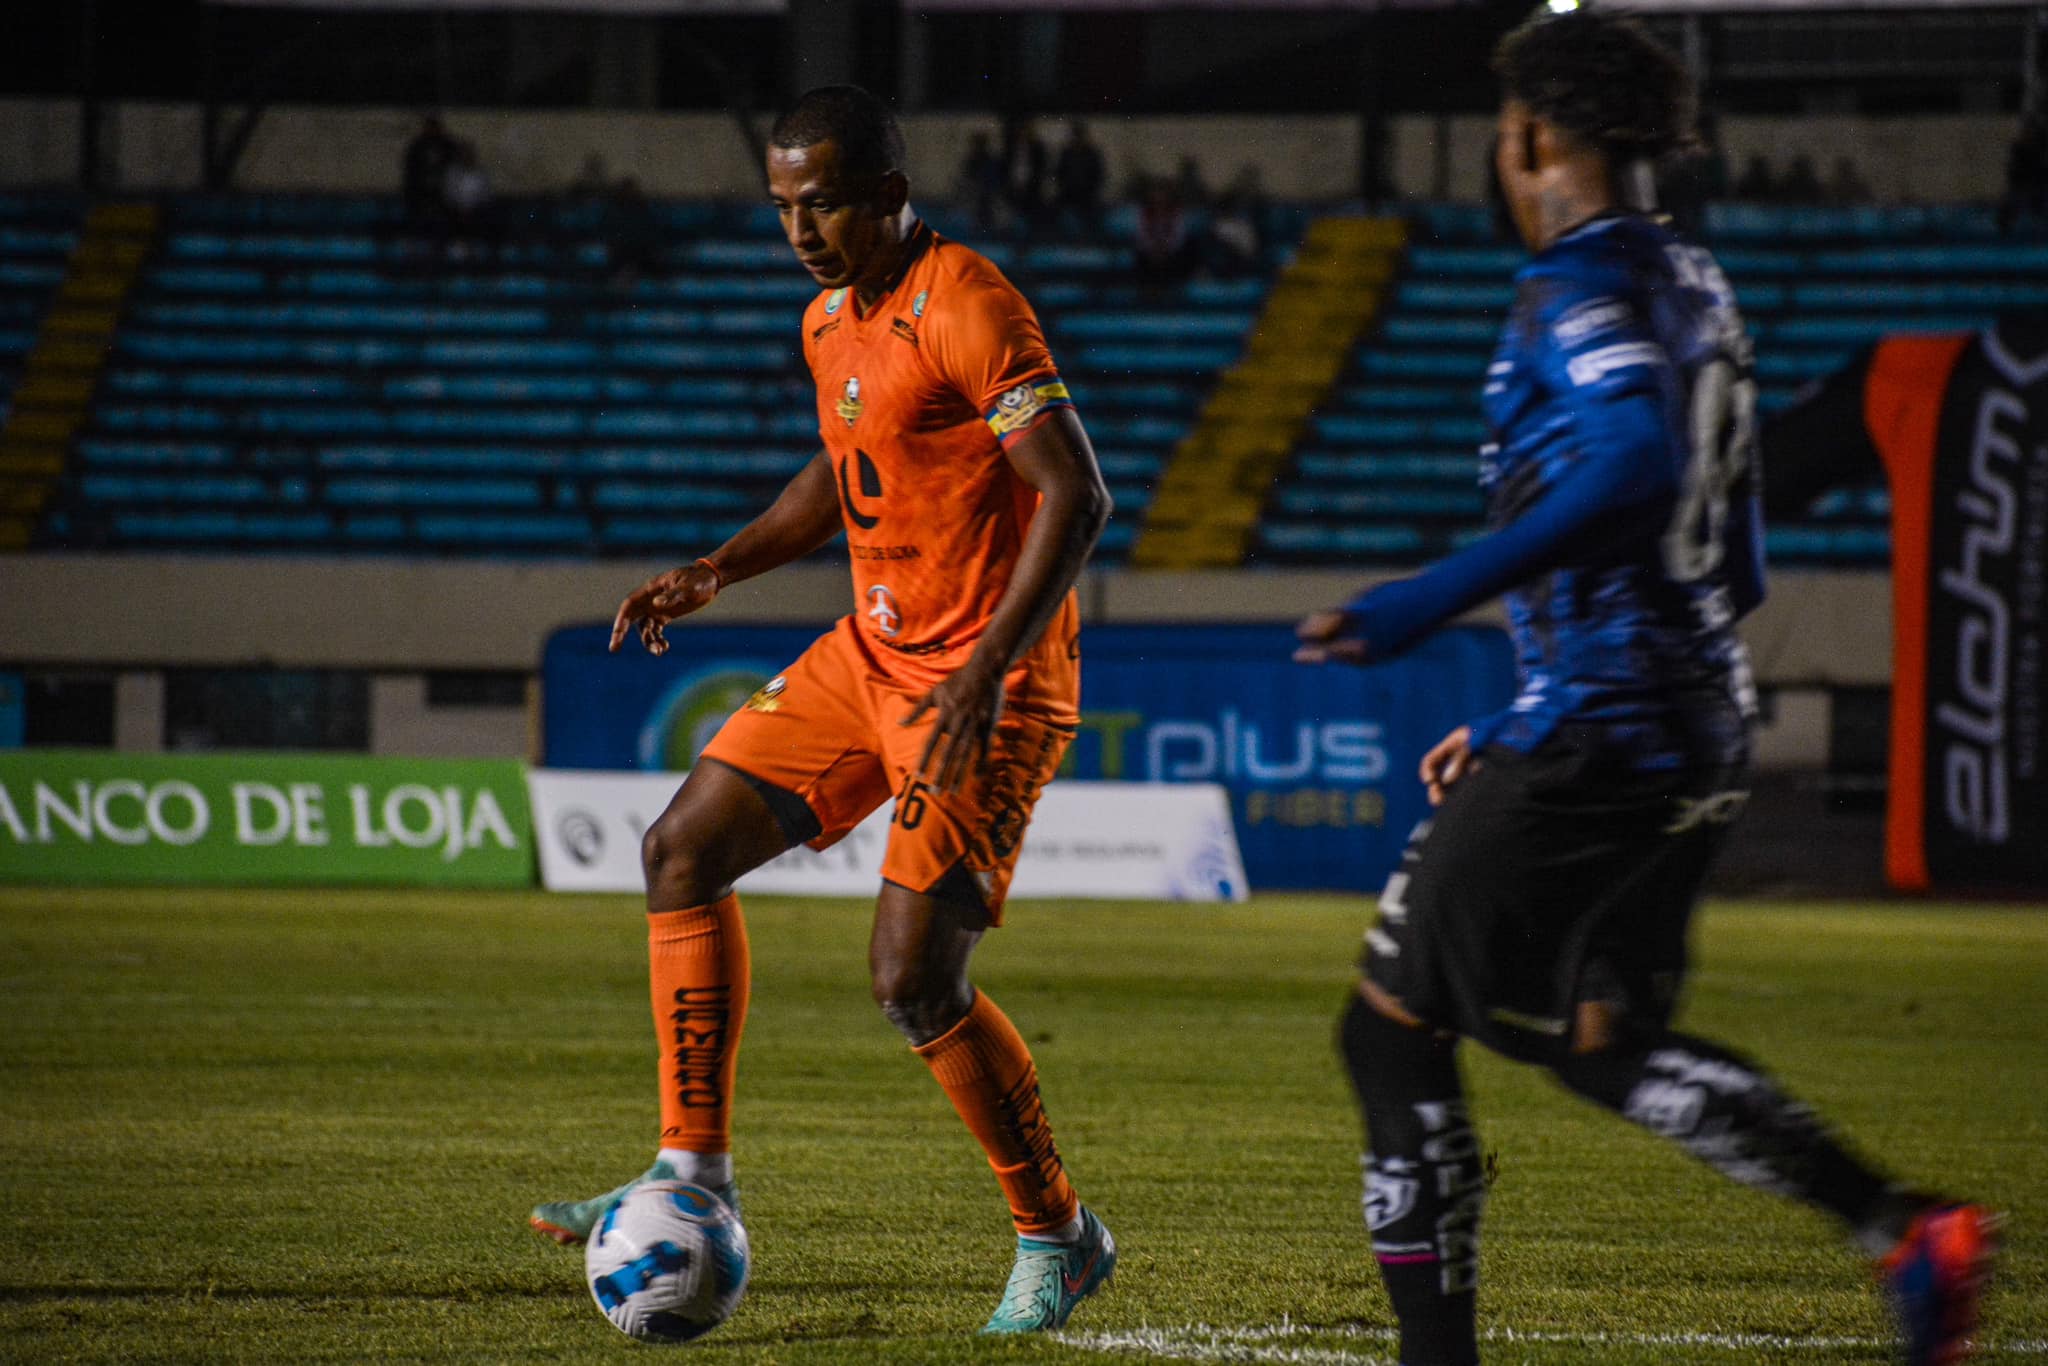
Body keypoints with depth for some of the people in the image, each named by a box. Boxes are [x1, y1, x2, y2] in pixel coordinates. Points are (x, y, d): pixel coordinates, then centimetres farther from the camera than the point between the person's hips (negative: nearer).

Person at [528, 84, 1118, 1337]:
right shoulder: (831, 320, 9)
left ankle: (1058, 1238, 5)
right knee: (684, 851, 6)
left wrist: (986, 672, -30)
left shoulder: (967, 309, -20)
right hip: (872, 654, 9)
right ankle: (694, 1171, 13)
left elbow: (1076, 497, -24)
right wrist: (718, 573, 11)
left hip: (984, 683, -9)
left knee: (914, 978, -13)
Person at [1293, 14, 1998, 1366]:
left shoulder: (1579, 285, -10)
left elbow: (1636, 468, -30)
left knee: (1393, 1029, 0)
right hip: (1702, 734, 9)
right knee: (1606, 1041, 17)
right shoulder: (1696, 290, 17)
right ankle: (1908, 1233, 3)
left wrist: (1437, 596, -29)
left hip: (1594, 733, -9)